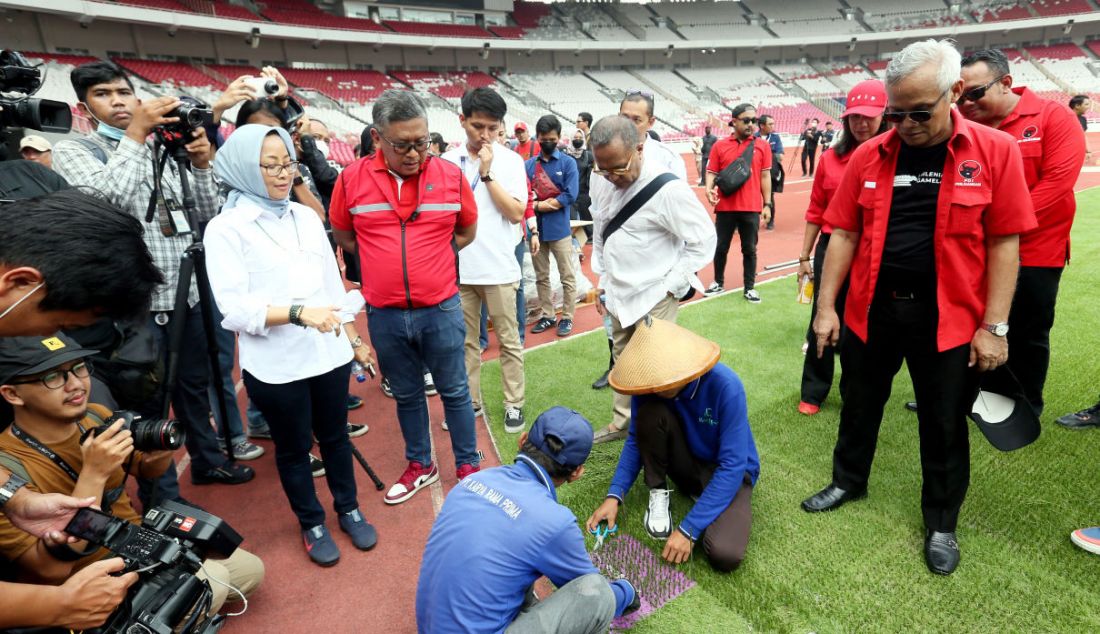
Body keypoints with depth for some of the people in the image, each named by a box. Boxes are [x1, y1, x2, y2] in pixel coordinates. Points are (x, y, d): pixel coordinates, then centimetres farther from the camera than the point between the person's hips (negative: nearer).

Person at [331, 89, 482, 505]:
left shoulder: (451, 175, -5)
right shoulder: (352, 179, -5)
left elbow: (467, 232, 10)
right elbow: (343, 235, 11)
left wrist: (429, 259, 5)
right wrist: (384, 262, 7)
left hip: (441, 310, -1)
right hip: (384, 315, 2)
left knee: (454, 391, 12)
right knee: (406, 395, 17)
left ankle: (468, 466, 29)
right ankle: (420, 466, 36)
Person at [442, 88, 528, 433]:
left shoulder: (510, 161, -3)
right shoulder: (447, 161, 4)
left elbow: (516, 213, -11)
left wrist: (487, 173, -15)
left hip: (499, 268, -2)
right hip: (458, 268, 3)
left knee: (508, 340, 7)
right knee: (465, 341, 13)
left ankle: (514, 403, 20)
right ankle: (469, 401, 27)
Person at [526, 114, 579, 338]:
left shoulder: (568, 163, -3)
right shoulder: (529, 165, 4)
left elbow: (570, 196, -13)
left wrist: (539, 204, -11)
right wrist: (547, 203, -16)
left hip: (560, 229, -3)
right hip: (536, 229, 3)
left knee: (568, 277, 4)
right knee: (541, 276, 12)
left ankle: (567, 318, 15)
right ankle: (547, 315, 26)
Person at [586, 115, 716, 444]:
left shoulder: (667, 188, -20)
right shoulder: (607, 187, 4)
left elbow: (703, 240, -14)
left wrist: (671, 286, -14)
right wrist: (603, 282, 15)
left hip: (654, 299, -7)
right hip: (620, 295, 7)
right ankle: (621, 423, 37)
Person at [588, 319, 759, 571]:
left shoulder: (726, 386, -31)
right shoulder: (650, 384, -19)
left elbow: (732, 465, -29)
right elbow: (637, 439, -5)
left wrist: (688, 529, -32)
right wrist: (615, 495, -18)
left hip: (727, 472, -3)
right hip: (688, 463, 3)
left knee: (724, 554, -30)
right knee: (650, 413, -28)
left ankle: (701, 493, 0)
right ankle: (658, 493, -6)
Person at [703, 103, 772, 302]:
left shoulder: (762, 145, 4)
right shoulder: (719, 146, 2)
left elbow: (765, 176, 5)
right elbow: (711, 173, 2)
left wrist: (767, 204, 2)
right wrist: (709, 189, -19)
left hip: (751, 208, 0)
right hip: (725, 207, 0)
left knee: (750, 249, 7)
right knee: (721, 247, 10)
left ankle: (750, 288, 18)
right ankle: (718, 283, 27)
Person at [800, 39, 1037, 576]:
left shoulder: (995, 151, -7)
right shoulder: (868, 156, -1)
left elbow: (1004, 243, -6)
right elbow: (844, 234, 2)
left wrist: (994, 327, -8)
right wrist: (826, 307, -1)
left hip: (948, 318, -2)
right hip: (872, 309, 2)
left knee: (944, 426, 12)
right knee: (859, 406, 18)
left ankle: (941, 523, 33)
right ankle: (848, 481, 42)